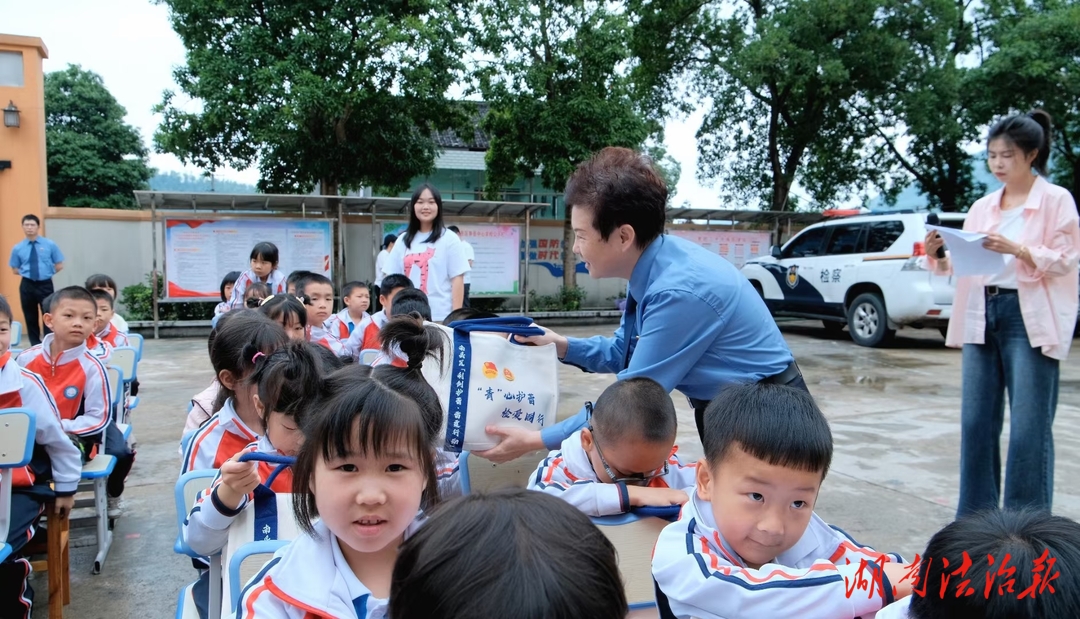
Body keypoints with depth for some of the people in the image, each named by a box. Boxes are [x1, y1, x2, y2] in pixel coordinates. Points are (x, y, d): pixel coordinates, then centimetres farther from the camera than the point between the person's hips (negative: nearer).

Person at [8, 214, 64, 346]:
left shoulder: (50, 245, -1)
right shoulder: (17, 248, 2)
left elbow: (59, 266, 3)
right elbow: (15, 270, 10)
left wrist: (46, 272, -2)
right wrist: (26, 272, -1)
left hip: (45, 284, -2)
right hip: (27, 286, 2)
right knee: (30, 318, 9)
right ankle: (35, 346, 19)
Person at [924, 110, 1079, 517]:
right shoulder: (982, 207, 15)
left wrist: (1017, 250, -21)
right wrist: (938, 256, -8)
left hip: (1029, 318, -5)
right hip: (981, 315, 5)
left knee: (1029, 428, -5)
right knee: (976, 422, 6)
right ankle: (975, 518, 17)